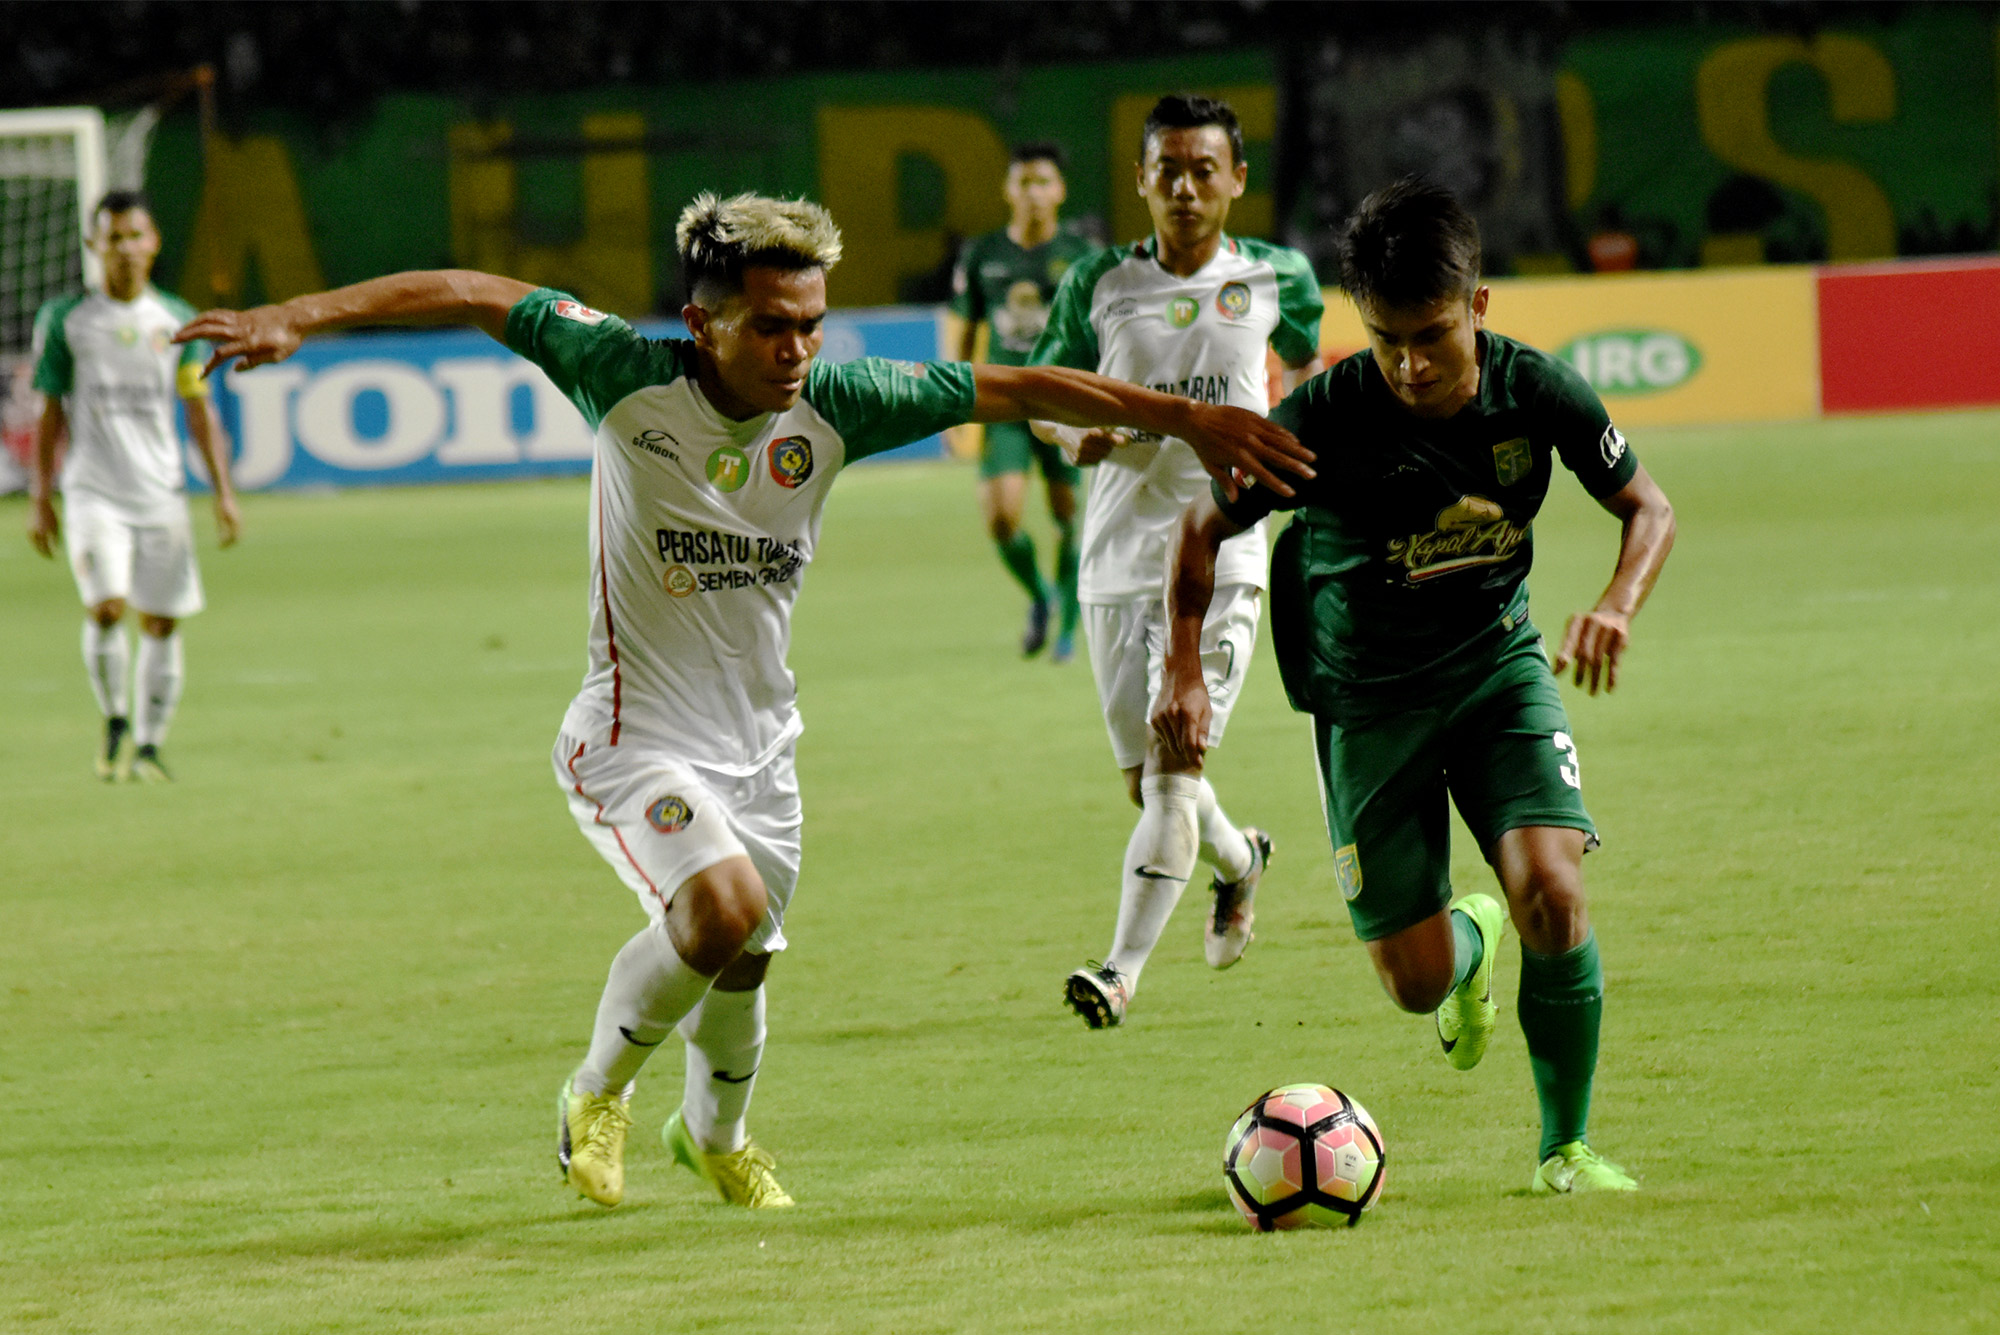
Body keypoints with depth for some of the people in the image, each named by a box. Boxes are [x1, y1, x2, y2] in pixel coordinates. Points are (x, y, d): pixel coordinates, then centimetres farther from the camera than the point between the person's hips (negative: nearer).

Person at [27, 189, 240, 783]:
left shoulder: (175, 320, 7)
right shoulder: (65, 320, 2)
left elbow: (200, 411, 11)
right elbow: (51, 413, 6)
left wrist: (223, 493, 5)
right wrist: (40, 498, 2)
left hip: (162, 490, 2)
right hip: (93, 491, -2)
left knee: (161, 622, 2)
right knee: (105, 607, -19)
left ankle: (148, 746, 14)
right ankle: (115, 722, 2)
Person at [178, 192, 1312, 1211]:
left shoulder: (834, 407, -8)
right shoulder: (629, 378, -16)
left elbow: (1009, 389, -4)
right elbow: (473, 299, -14)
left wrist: (1189, 418, -5)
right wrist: (300, 318, -20)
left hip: (760, 746, 5)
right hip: (636, 736, -5)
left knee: (743, 967, 13)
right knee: (724, 908, -27)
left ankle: (715, 1134, 47)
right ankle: (599, 1093, 1)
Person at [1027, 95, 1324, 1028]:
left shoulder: (1275, 278, 2)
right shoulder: (1101, 285, 4)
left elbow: (1306, 360, 23)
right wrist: (1076, 433, -8)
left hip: (1222, 555, -3)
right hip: (1118, 557, 3)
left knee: (1174, 767, -17)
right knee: (1147, 784, 10)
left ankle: (1124, 968, -18)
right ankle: (1240, 859, 43)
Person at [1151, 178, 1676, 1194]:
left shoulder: (1536, 393, -16)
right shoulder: (1325, 416, -21)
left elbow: (1646, 507, 0)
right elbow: (1207, 527, -5)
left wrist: (1618, 604, -20)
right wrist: (1183, 672, -14)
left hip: (1497, 663, 1)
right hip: (1368, 695, -1)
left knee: (1552, 891, -23)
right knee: (1414, 981, -4)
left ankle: (1565, 1145, -3)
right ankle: (1469, 943, 38)